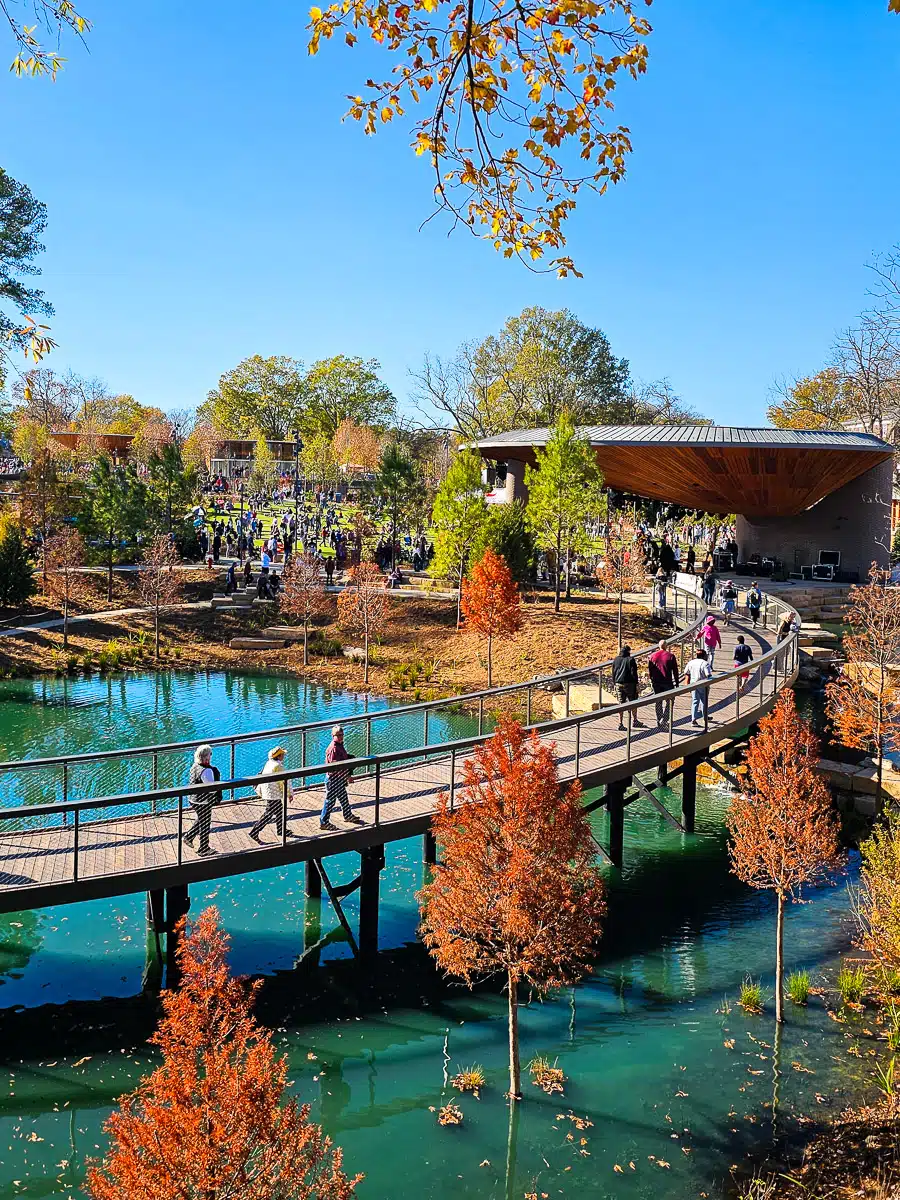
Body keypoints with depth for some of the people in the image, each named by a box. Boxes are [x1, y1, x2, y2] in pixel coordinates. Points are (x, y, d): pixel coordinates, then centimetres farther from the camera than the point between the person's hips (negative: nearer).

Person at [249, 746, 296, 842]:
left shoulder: (269, 763, 5)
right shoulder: (278, 766, -22)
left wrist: (259, 790, 25)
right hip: (273, 793, -10)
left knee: (279, 810, 20)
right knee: (268, 814, -2)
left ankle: (281, 830, 33)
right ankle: (254, 833, 0)